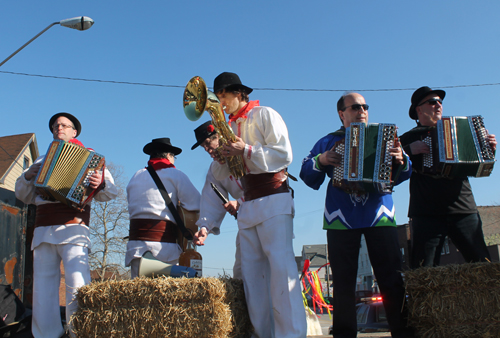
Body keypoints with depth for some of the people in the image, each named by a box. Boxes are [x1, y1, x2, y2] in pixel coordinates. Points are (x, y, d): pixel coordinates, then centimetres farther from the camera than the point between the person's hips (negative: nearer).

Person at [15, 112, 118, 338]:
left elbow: (111, 192, 7)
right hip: (43, 230, 5)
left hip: (72, 227, -4)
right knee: (43, 288, -1)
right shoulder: (42, 161, 28)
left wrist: (100, 185, -16)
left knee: (78, 285, -20)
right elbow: (23, 196, 28)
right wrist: (27, 177, 8)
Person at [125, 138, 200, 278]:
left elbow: (132, 210, 18)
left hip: (135, 244, 5)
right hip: (163, 244, -5)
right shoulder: (174, 174, 3)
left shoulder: (135, 177, 18)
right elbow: (194, 205, -3)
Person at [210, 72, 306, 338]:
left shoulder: (264, 115, 4)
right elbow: (220, 175, 19)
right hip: (247, 205, 7)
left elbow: (284, 155, -8)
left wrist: (247, 152, -15)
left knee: (280, 264, -17)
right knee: (252, 271, 0)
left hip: (273, 199, -7)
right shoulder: (230, 128, 22)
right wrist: (222, 155, -2)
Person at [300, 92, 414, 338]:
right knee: (343, 283, -1)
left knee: (392, 280, -5)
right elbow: (307, 175, 10)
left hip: (379, 217, 1)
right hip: (341, 220, 0)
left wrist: (401, 161, -12)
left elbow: (401, 174, 10)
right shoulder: (329, 142, 17)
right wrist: (321, 160, -10)